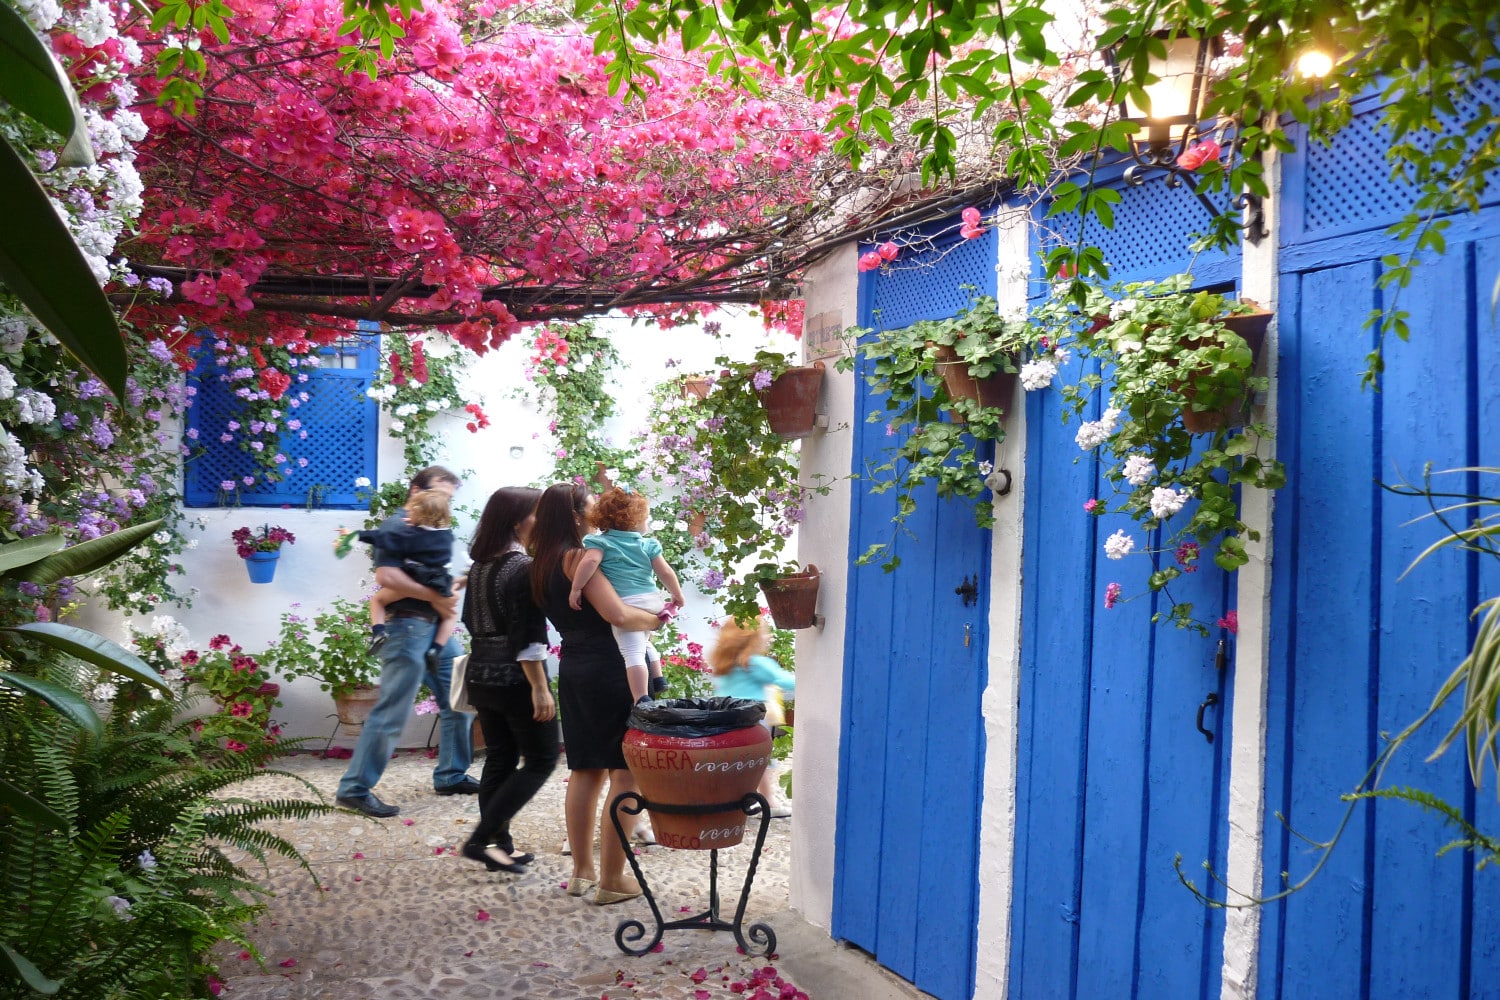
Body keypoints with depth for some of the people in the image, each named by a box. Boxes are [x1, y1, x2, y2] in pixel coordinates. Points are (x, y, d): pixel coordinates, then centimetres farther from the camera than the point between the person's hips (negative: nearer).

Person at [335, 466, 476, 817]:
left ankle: (451, 776, 26)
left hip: (439, 626, 9)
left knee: (458, 705, 14)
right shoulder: (397, 525, -9)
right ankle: (354, 789, 4)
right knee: (390, 714, -6)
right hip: (409, 627, -9)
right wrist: (434, 597, -21)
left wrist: (458, 583, 3)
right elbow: (386, 575, -23)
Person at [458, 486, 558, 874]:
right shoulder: (524, 567, -18)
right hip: (514, 679, -8)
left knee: (499, 760, 15)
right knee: (541, 760, 3)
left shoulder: (479, 565, 7)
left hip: (481, 676, 8)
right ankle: (480, 839, -1)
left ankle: (499, 845, 18)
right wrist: (539, 688, -20)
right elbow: (528, 637, -21)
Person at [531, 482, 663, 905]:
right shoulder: (578, 557, -15)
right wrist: (655, 619, -7)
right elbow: (618, 614, -24)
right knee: (624, 774, -2)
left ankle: (582, 871, 25)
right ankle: (612, 881, 2)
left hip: (573, 670, 9)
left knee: (585, 770, 17)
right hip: (610, 669, -9)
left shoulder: (544, 562, 11)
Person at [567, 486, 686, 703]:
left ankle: (641, 700, -21)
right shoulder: (648, 544, 10)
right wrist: (678, 595, 23)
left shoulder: (600, 542, 2)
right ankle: (658, 678, 27)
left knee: (633, 653, -11)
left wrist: (576, 589, -13)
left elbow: (590, 561, -17)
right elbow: (665, 573, 9)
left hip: (625, 605, -4)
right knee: (643, 643, 32)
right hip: (652, 601, 5)